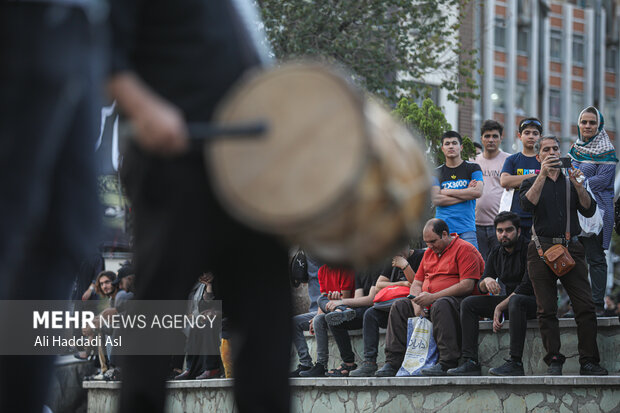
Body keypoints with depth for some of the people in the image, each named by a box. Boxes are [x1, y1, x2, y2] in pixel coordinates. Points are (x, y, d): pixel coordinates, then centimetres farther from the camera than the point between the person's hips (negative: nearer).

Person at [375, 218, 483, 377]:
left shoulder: (464, 249, -7)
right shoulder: (429, 252, 20)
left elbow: (467, 285, -18)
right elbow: (417, 283, 21)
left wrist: (433, 297, -20)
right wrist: (417, 304, -4)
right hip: (429, 303, 8)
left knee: (441, 305, -39)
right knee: (399, 307, -7)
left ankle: (448, 363, -42)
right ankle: (392, 362, -13)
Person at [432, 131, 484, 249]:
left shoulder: (473, 168, 9)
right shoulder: (436, 172, 13)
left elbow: (477, 192, -7)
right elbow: (436, 199, -1)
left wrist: (446, 192, -3)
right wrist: (465, 194, -5)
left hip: (466, 229, -1)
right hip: (442, 228, 1)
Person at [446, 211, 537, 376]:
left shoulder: (528, 249, -13)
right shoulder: (496, 254, 9)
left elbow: (527, 285, -21)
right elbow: (481, 288, 7)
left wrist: (500, 307, -18)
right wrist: (486, 281, -19)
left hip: (534, 301, -8)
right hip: (509, 299, 8)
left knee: (516, 301, -40)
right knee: (468, 304, -5)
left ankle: (516, 362, -44)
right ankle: (471, 361, -16)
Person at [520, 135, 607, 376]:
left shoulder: (570, 182, 19)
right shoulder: (532, 183, 13)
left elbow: (589, 211, 6)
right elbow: (527, 205, -10)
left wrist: (577, 186, -10)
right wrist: (543, 175, -16)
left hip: (571, 248, 1)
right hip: (542, 249, -1)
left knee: (585, 307, -10)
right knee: (547, 310, -3)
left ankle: (589, 361, -10)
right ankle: (554, 361, 2)